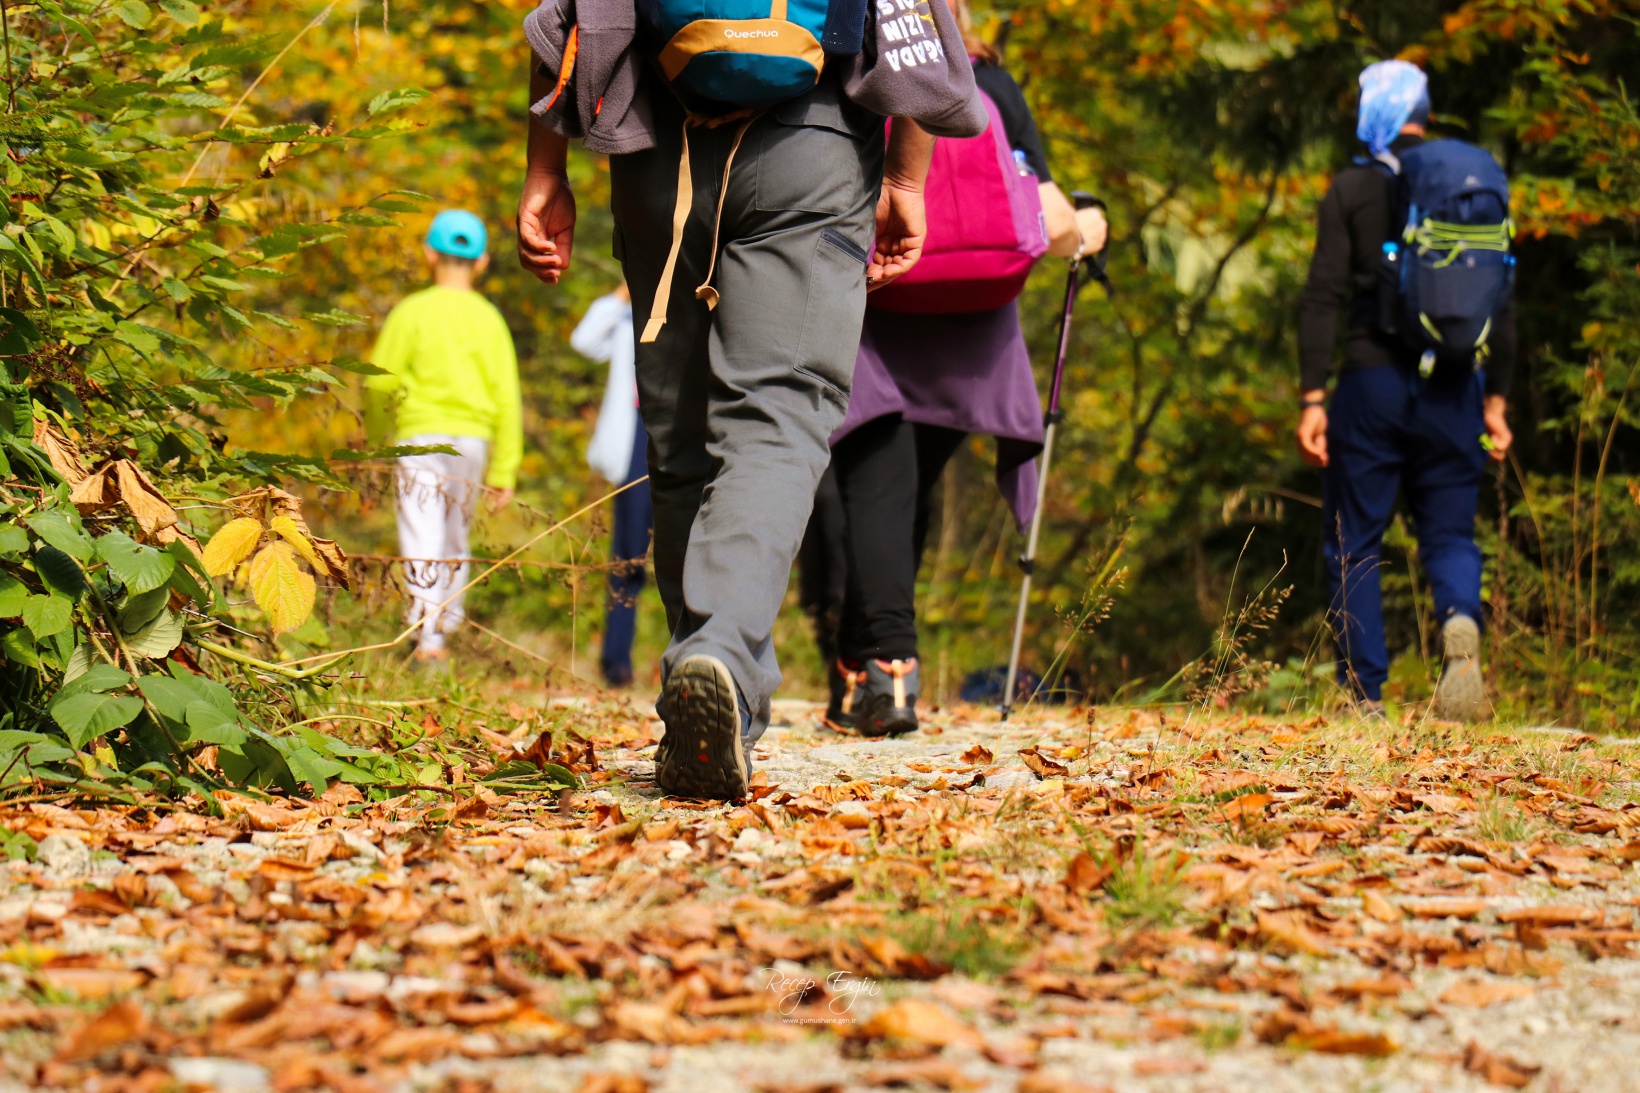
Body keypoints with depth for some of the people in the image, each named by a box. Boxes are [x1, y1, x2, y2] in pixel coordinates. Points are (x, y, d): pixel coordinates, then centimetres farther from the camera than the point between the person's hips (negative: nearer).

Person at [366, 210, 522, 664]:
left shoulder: (413, 311, -2)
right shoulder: (489, 319, 6)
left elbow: (380, 382, -5)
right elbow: (506, 399, 5)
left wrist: (378, 437, 14)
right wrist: (504, 472, 8)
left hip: (421, 435, -4)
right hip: (473, 439, 4)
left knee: (422, 541, -9)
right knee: (454, 541, 17)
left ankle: (427, 637, -22)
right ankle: (444, 629, 20)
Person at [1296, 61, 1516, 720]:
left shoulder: (1353, 189, -2)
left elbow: (1323, 299, -8)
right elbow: (1501, 303, 8)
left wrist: (1311, 400, -7)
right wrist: (1495, 400, 13)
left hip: (1373, 385, -3)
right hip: (1452, 391, 3)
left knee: (1354, 542, 7)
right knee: (1450, 533, 10)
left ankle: (1364, 695, 3)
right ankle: (1460, 622, -22)